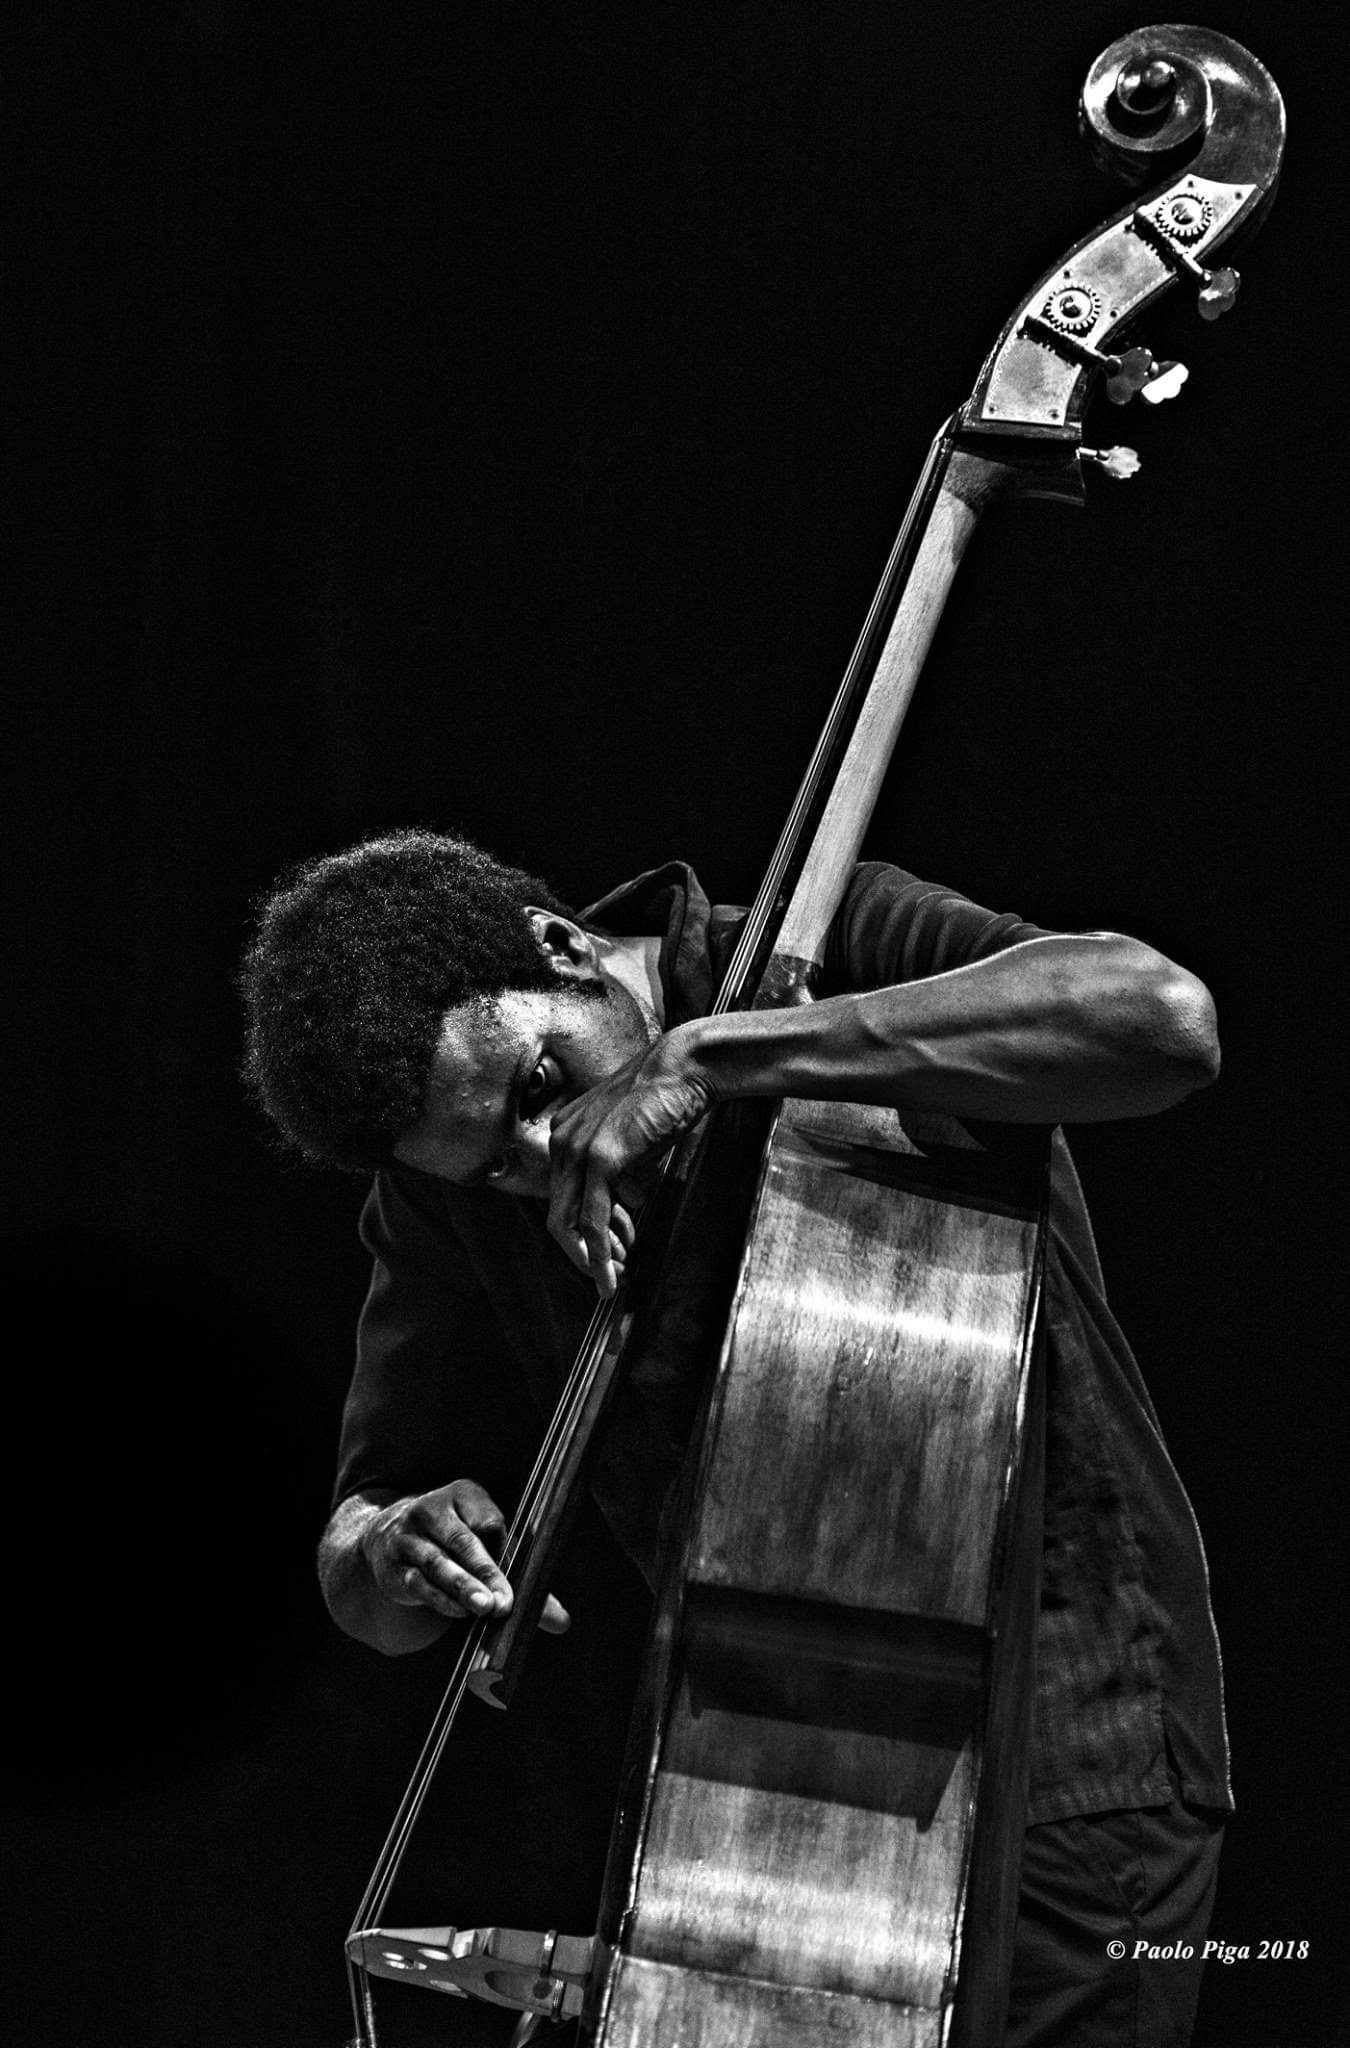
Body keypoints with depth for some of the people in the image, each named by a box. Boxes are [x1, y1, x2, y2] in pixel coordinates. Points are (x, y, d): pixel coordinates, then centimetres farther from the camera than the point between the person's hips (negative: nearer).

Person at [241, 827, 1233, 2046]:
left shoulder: (849, 954, -15)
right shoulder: (451, 1199, -1)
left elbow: (1163, 1017, -36)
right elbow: (361, 1587, 4)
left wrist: (716, 1053, -36)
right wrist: (392, 1554, -23)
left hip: (1071, 1776, -5)